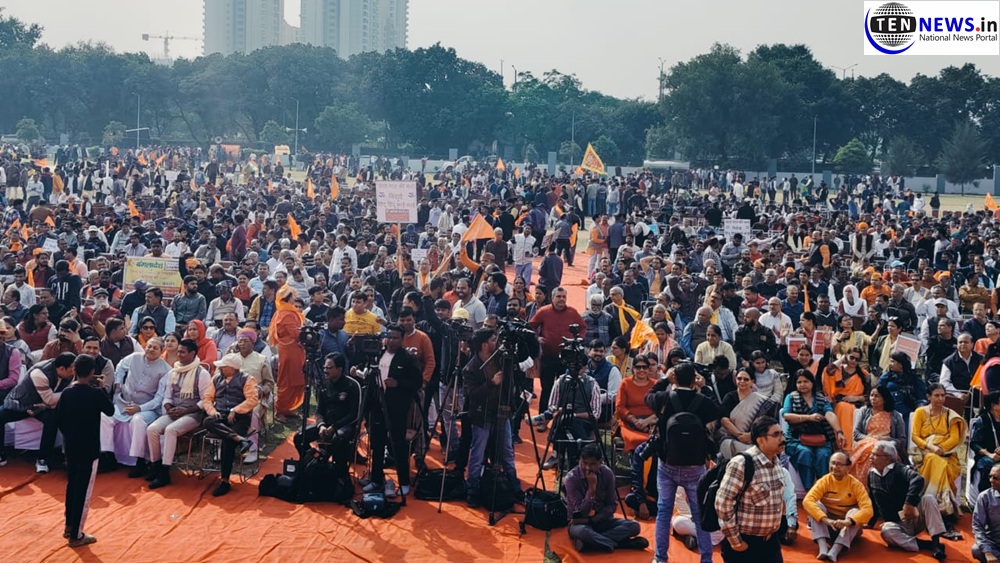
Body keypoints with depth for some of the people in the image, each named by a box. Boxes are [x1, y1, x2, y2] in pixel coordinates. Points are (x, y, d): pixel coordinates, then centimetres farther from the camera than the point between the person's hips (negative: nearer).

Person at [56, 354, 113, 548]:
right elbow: (110, 411, 1)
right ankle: (76, 535, 3)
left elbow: (58, 419, 4)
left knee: (71, 485, 20)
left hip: (70, 447, 6)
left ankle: (69, 527, 31)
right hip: (89, 448, -6)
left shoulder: (67, 393, -2)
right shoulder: (96, 393, -15)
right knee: (83, 490, 0)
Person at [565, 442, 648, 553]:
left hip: (601, 520, 4)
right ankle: (619, 543, -23)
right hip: (580, 522, -4)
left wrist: (593, 520, -16)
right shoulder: (571, 478, -18)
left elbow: (612, 505, -3)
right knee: (582, 531, -41)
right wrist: (591, 488, -30)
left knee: (634, 526, -20)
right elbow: (580, 512, -20)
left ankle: (591, 542, -22)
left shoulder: (607, 473, -8)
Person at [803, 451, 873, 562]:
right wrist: (825, 520, -40)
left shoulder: (855, 485, -12)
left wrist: (848, 521, -42)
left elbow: (868, 509, -25)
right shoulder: (824, 481, -10)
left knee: (855, 511, -29)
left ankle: (834, 551, -46)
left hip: (848, 527, -1)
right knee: (816, 505, -24)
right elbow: (807, 501, -26)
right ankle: (823, 548, -44)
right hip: (827, 525, 1)